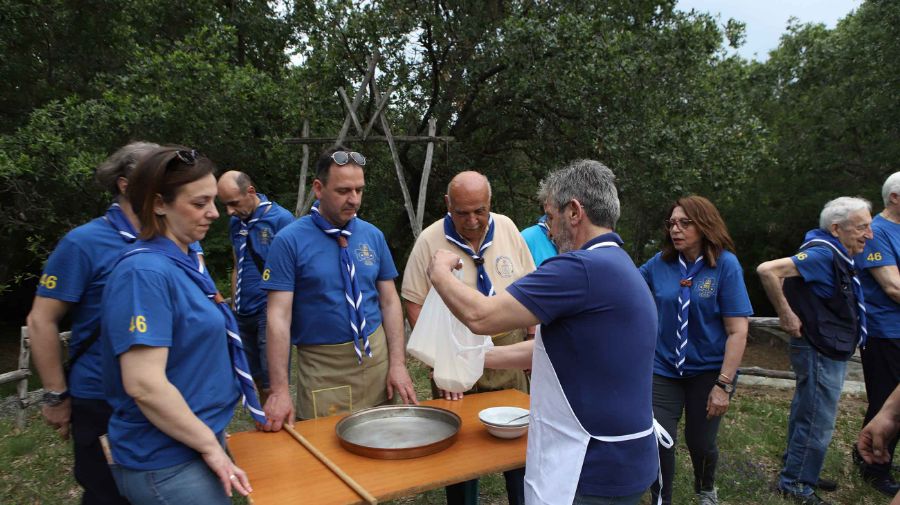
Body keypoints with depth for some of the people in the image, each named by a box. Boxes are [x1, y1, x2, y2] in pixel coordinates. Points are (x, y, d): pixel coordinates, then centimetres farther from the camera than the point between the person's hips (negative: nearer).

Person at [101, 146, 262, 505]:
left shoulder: (185, 261, 6)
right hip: (166, 461, -8)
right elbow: (144, 384, -27)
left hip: (196, 438, 8)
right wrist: (210, 445, -17)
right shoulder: (146, 272, -22)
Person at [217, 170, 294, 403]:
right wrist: (233, 307, 15)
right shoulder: (236, 223, 10)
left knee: (272, 386, -3)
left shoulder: (281, 219, -11)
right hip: (244, 314, 7)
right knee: (256, 381, 15)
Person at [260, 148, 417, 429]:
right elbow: (279, 316, -11)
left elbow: (389, 301, 6)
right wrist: (280, 390, -15)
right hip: (321, 367, -3)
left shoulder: (373, 236, 3)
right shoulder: (289, 240, -9)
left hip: (377, 358, 4)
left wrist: (397, 364, -2)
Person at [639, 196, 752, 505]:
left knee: (700, 443, 12)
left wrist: (724, 384, -17)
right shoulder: (660, 263, -5)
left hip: (709, 370, -2)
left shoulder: (725, 264, -13)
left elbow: (738, 330, -14)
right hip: (664, 369, 2)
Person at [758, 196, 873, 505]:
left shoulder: (837, 256, 10)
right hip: (820, 353, -10)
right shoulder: (822, 254, -21)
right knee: (817, 424, 0)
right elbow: (767, 270, -33)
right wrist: (786, 315, -25)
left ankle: (797, 474, 34)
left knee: (806, 418, 20)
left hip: (828, 352, 10)